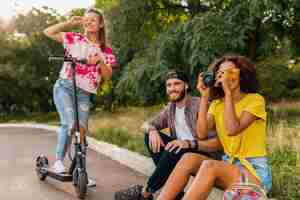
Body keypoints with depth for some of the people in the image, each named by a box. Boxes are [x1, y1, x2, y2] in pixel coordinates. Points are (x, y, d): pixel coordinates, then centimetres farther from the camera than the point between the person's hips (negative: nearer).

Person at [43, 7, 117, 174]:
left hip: (84, 93, 2)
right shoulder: (74, 38, 3)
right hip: (64, 87, -2)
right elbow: (48, 32, -2)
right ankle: (59, 160, -4)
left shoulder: (105, 50, 7)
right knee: (69, 124, -21)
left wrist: (100, 62, -16)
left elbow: (108, 76, 2)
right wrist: (69, 23, -9)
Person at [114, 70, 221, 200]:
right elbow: (150, 124, 8)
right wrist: (152, 130, -18)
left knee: (174, 151, -35)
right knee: (150, 136, -11)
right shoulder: (170, 107, 8)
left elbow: (217, 140, -22)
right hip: (179, 149, 7)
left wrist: (188, 143, -38)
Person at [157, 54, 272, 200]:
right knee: (189, 158, -21)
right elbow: (202, 133, -9)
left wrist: (228, 93, -21)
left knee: (210, 166, -32)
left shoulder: (255, 100, -8)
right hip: (229, 165, 5)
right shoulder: (217, 104, 8)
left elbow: (232, 129, -25)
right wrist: (204, 96, -9)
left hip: (255, 171, -5)